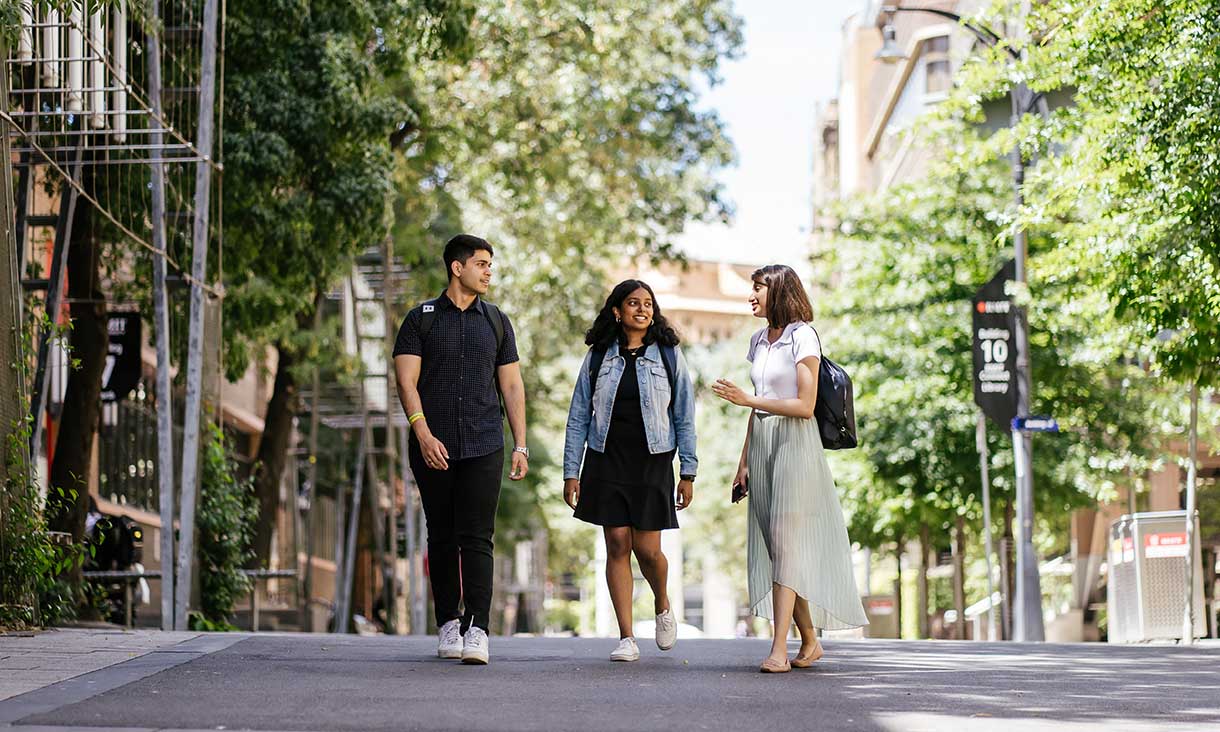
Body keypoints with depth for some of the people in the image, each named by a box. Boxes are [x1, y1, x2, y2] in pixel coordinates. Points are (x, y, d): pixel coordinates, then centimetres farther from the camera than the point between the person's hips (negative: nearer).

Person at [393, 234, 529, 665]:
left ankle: (477, 631, -16)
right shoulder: (421, 319, 5)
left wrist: (521, 445, 6)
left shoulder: (496, 322, 12)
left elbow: (512, 386, 13)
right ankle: (448, 624, 17)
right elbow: (407, 382, -3)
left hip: (483, 448, 1)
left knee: (476, 539, -9)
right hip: (433, 448, 0)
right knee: (442, 539, 6)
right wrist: (423, 434, -15)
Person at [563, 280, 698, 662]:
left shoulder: (668, 356, 4)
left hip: (653, 463, -1)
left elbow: (684, 419, 5)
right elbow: (578, 418, 8)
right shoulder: (597, 357, 5)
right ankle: (626, 638, 2)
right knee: (617, 545, -3)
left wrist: (688, 472, 1)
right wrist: (571, 471, 2)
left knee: (647, 548, -4)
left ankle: (663, 606, 28)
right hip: (607, 462, 1)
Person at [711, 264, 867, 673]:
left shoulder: (803, 337, -8)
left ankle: (778, 650, -18)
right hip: (762, 444, 8)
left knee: (786, 545, -13)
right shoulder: (759, 341, 15)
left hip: (795, 444, -8)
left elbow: (805, 406, -15)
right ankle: (809, 642, 14)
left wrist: (745, 399, -17)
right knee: (774, 547, 5)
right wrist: (744, 461, 13)